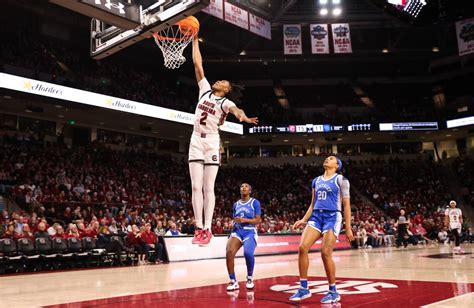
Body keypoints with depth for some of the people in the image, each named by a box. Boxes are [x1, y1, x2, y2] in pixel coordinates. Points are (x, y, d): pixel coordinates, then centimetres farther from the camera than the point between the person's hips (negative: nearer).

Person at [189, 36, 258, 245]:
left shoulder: (225, 102, -4)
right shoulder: (205, 89, 11)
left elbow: (234, 109, -28)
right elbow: (198, 64, 12)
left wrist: (243, 116, -51)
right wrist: (195, 40, 12)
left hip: (211, 144, -4)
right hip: (196, 142, 4)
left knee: (208, 188, -4)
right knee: (196, 187, -1)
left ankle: (207, 229, -1)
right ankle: (199, 228, 2)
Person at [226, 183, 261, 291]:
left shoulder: (255, 202, 2)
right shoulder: (236, 204, 16)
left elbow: (258, 220, -5)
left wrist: (245, 220, -18)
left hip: (250, 232, -4)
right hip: (237, 231, 4)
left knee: (248, 253, -30)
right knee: (229, 252, -24)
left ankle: (250, 278, -1)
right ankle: (233, 281, -10)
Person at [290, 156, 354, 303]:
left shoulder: (341, 180, 1)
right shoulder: (316, 181, 18)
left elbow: (346, 205, -2)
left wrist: (348, 227, -6)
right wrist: (304, 220, 7)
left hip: (332, 217, -5)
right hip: (316, 216, 5)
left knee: (325, 253, -13)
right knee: (302, 248, -11)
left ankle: (333, 292, 5)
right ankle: (304, 289, -2)